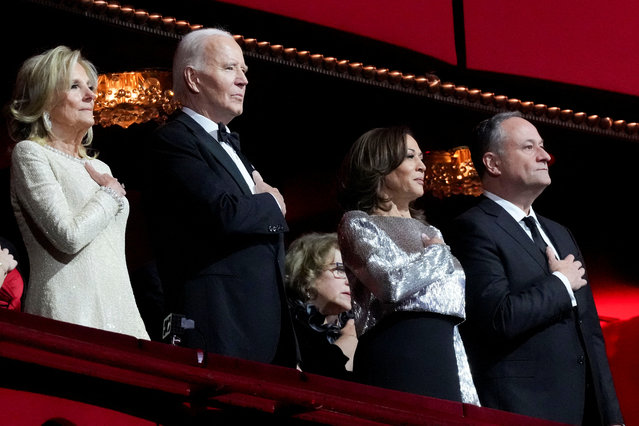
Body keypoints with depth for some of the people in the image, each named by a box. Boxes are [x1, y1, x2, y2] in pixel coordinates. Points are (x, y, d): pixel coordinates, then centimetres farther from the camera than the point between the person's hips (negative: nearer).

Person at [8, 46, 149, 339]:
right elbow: (69, 236, -14)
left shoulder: (99, 169, 22)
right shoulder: (30, 153, -1)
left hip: (117, 311, 7)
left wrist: (134, 324, 15)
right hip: (69, 314, -7)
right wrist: (111, 193, 2)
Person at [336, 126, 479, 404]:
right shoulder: (358, 223, 3)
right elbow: (392, 283, -16)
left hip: (441, 350, 7)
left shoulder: (426, 231, 25)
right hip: (397, 352, -7)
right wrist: (438, 252, 2)